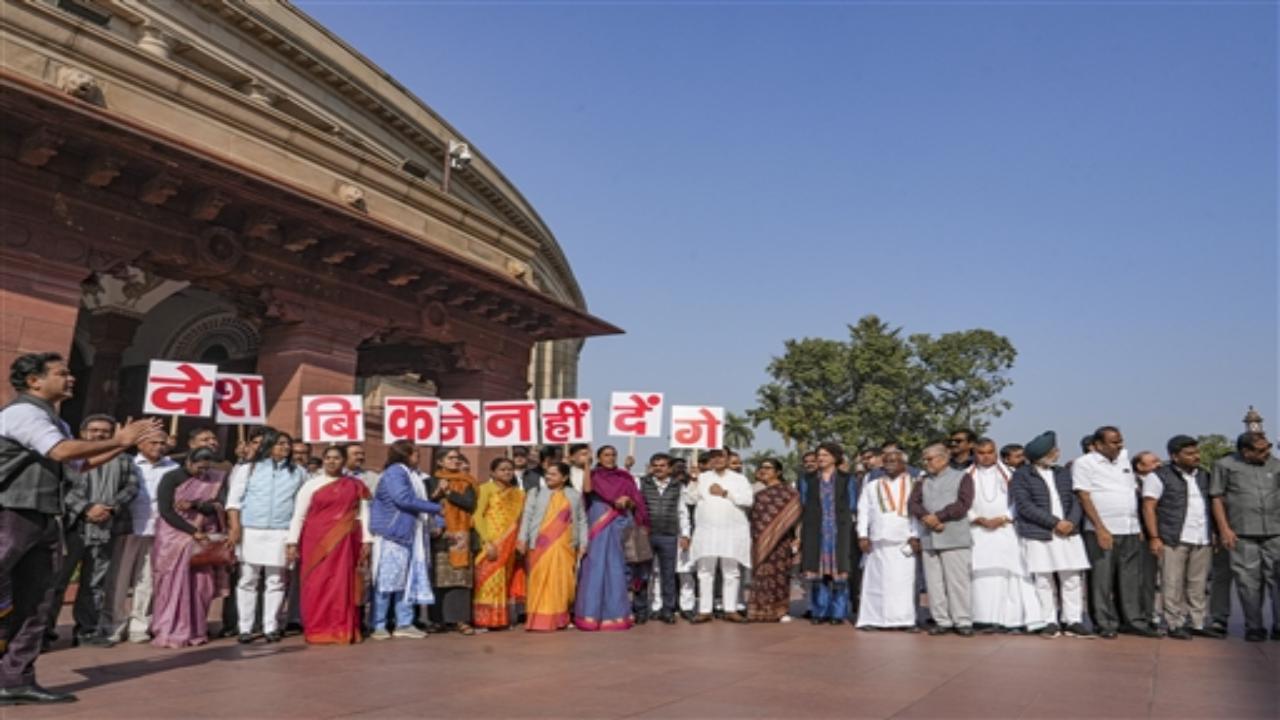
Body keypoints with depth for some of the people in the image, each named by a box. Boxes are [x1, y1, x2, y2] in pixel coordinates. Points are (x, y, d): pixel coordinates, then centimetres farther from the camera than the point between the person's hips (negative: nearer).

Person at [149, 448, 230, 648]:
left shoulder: (214, 481, 7)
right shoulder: (171, 478, -4)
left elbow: (217, 506, -2)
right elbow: (165, 511, -11)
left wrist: (194, 505, -20)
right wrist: (193, 532, -16)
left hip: (203, 539, 4)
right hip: (175, 538, -3)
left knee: (200, 585, 1)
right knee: (174, 586, -5)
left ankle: (194, 631, 10)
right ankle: (169, 632, 3)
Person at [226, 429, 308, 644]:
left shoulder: (298, 472, 11)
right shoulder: (250, 469, 7)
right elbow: (234, 498, 3)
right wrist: (235, 525, -7)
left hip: (282, 533, 1)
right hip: (251, 531, -1)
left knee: (275, 581, 3)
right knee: (248, 580, 3)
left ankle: (271, 627, 11)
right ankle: (245, 628, 10)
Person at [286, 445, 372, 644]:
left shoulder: (356, 485, 6)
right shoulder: (311, 485, 3)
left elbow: (363, 514, 6)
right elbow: (298, 516, 1)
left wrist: (367, 540, -1)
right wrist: (292, 543, -6)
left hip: (345, 543, 1)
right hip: (316, 542, 0)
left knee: (343, 585, 0)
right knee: (317, 586, 0)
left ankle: (342, 630, 6)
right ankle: (317, 631, 7)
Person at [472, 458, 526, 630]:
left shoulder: (518, 493, 16)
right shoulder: (486, 489, 0)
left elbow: (521, 519, 14)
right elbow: (478, 516, -8)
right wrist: (487, 542, -17)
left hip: (511, 545, 5)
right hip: (493, 543, -5)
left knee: (509, 581, 7)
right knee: (491, 579, -8)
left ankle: (506, 619, 13)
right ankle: (486, 620, -3)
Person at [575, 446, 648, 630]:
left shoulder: (625, 478, 11)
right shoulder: (593, 476, 6)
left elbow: (636, 503, 8)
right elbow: (587, 490, -16)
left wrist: (627, 501, -13)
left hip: (619, 528, 1)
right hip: (598, 527, -1)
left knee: (616, 569, 1)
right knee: (596, 568, -5)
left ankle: (616, 613, 7)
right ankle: (591, 614, -1)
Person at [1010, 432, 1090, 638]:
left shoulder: (1064, 474, 15)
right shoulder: (1021, 476, -2)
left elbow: (1076, 500, 10)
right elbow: (1025, 506, -11)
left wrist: (1071, 522, -9)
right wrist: (1055, 522, -14)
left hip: (1068, 533, 4)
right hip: (1038, 535, -4)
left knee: (1073, 579, 2)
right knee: (1043, 581, 0)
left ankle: (1073, 621, 12)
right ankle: (1050, 622, 10)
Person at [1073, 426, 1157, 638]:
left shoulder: (1124, 459, 16)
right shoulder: (1084, 463, -3)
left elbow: (1134, 492, 20)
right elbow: (1084, 497, -9)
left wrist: (1138, 526, 14)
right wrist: (1100, 529, -15)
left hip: (1131, 531, 6)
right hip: (1103, 532, -6)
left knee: (1132, 579, 9)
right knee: (1102, 580, -2)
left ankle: (1135, 621, 17)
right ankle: (1106, 625, 5)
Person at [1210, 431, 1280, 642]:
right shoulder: (1225, 465, 4)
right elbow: (1217, 498, 3)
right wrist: (1224, 529, -5)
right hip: (1243, 535, -2)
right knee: (1249, 582, 2)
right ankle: (1254, 627, 12)